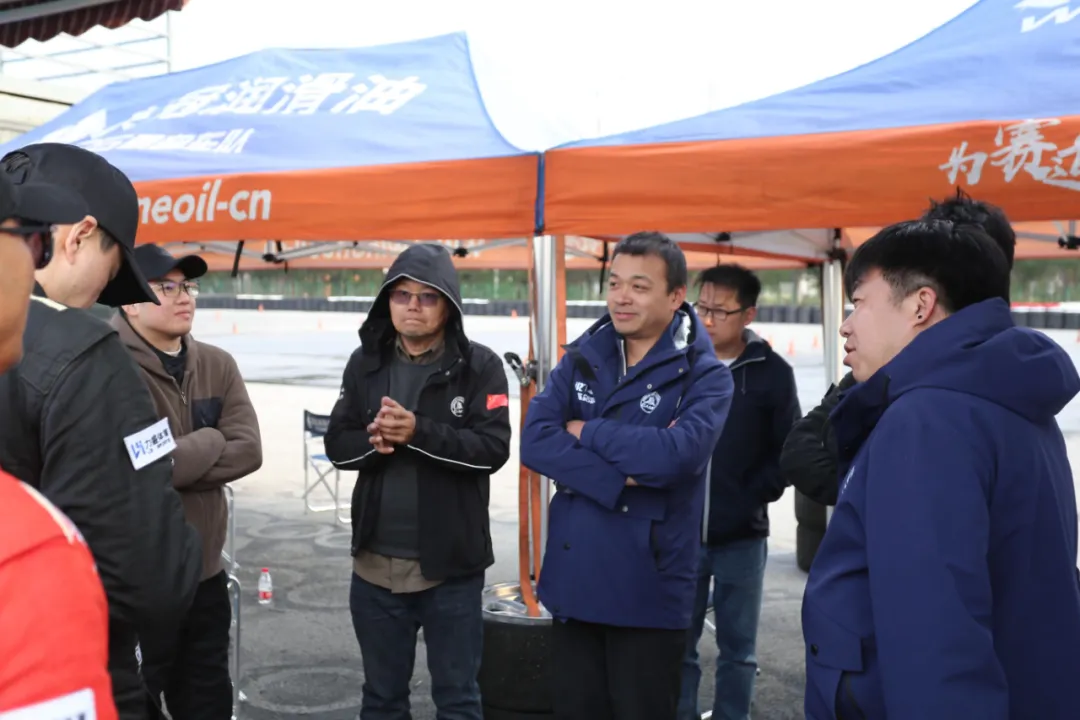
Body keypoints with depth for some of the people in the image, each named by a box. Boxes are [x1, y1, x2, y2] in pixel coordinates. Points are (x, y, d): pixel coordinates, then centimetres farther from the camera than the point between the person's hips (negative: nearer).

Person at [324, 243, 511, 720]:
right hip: (375, 563, 4)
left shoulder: (479, 366, -8)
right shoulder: (365, 363, 5)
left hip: (451, 566, -3)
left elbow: (493, 448, -16)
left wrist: (418, 432, -27)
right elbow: (337, 445, 3)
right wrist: (374, 441, -19)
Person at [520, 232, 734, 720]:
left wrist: (587, 431, -11)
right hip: (573, 579, 4)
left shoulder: (704, 374, -7)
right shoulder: (580, 359, 6)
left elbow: (677, 453, -25)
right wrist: (621, 479, -19)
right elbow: (535, 442, -8)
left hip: (649, 589, -4)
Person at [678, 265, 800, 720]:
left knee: (737, 648, 11)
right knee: (678, 645, 10)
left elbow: (788, 450, 0)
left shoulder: (772, 372, -2)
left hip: (742, 536, -1)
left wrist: (753, 497, -9)